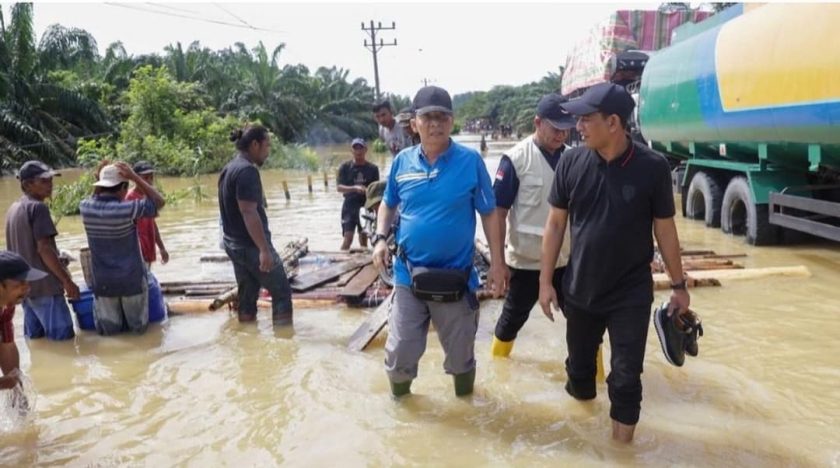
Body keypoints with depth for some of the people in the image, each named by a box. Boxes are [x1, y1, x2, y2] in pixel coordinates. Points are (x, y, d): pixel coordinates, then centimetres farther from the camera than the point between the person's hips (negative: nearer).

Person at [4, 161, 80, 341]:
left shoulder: (13, 209, 12)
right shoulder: (38, 207, -16)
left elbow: (21, 248, 17)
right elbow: (43, 249, -21)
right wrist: (67, 281, -18)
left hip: (24, 284, 9)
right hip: (44, 285, -9)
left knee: (34, 336, 16)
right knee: (62, 336, -4)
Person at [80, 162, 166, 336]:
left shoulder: (85, 207, -8)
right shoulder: (126, 209, -21)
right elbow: (159, 202, -7)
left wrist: (99, 181, 4)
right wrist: (134, 176, -12)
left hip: (103, 281, 4)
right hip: (131, 279, -3)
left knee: (109, 330, 16)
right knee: (139, 327, 15)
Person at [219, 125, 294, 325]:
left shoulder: (229, 169, 13)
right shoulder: (247, 170, -18)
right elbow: (248, 212, -25)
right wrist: (264, 249, -25)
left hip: (233, 243, 9)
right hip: (251, 245, -9)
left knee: (247, 296, 14)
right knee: (281, 292, 1)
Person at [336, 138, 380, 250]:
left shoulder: (373, 168, 3)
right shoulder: (345, 167, 0)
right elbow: (339, 187, -7)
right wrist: (354, 188, -23)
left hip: (366, 206, 2)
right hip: (350, 206, -1)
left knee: (364, 238, 9)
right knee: (348, 238, -9)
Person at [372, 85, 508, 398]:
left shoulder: (471, 161, -9)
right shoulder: (402, 162, -1)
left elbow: (489, 214, -4)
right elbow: (388, 204, 14)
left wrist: (497, 264, -6)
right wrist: (380, 238, -3)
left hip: (456, 276, -1)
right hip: (409, 275, 2)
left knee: (461, 352, 16)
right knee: (400, 350, 9)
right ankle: (399, 395, 40)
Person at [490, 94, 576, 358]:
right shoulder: (516, 159, -14)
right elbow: (498, 212, -12)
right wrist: (499, 259, -12)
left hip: (567, 259, 4)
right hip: (526, 260, -4)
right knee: (514, 315, 14)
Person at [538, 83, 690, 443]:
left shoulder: (653, 167, -13)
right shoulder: (571, 162, -8)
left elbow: (665, 229, -3)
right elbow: (555, 224, -1)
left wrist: (679, 285, 3)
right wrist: (546, 281, -1)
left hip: (631, 295, -2)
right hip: (579, 291, 2)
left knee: (626, 378, 5)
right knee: (579, 365, 19)